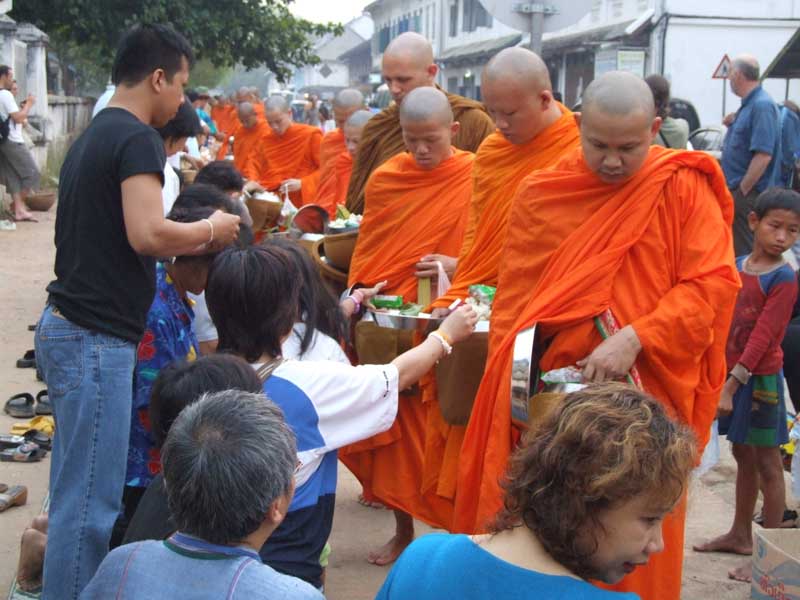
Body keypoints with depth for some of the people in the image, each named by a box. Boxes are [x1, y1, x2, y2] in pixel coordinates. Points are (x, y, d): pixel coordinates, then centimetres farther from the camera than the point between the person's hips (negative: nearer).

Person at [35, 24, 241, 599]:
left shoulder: (92, 136, 16)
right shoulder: (137, 138, -13)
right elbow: (147, 234, -24)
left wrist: (192, 239, 18)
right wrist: (211, 229, -6)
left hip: (66, 330, 10)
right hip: (97, 339, -10)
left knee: (76, 491, 17)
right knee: (91, 502, -3)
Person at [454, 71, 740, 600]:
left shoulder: (684, 188, -2)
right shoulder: (541, 194, 3)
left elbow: (714, 283, -10)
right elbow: (512, 300, 6)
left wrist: (635, 339, -20)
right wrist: (515, 375, -5)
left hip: (648, 394, -1)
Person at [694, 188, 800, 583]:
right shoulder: (737, 266, 7)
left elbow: (763, 337, -20)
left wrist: (733, 383, -23)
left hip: (760, 377, -7)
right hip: (731, 373, 7)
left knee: (767, 463, 0)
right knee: (743, 455, 19)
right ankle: (740, 536, 33)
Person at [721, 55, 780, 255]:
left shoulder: (762, 105, -18)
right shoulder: (748, 104, 14)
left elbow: (763, 155, -24)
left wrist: (742, 190, -21)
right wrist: (732, 125, 7)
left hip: (748, 194, -10)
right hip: (738, 189, 10)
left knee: (743, 253, -5)